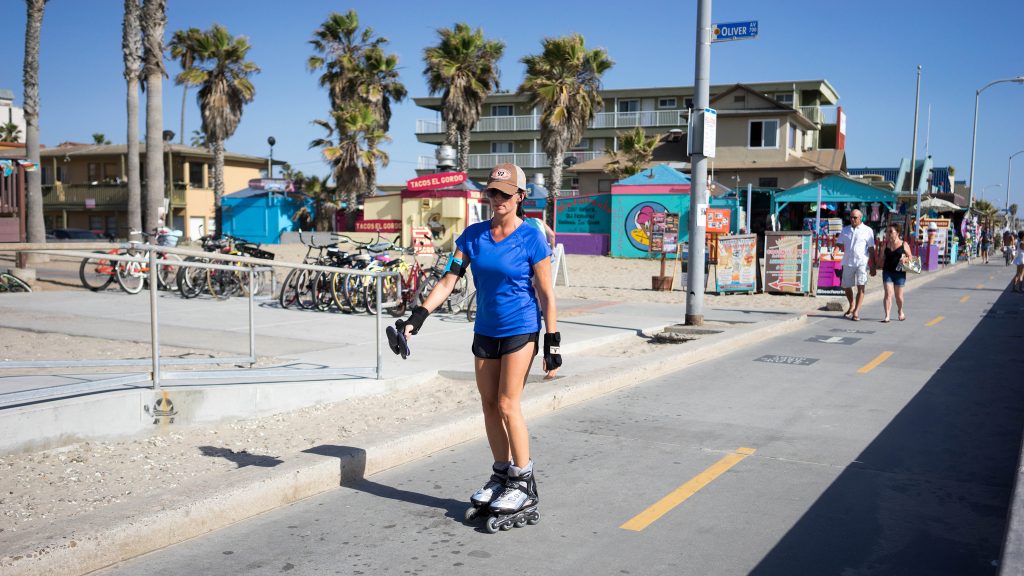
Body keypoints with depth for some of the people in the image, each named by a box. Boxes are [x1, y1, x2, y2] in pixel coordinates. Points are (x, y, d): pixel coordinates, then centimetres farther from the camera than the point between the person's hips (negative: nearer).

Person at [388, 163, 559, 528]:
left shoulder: (531, 239, -10)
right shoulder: (473, 235, 3)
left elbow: (546, 295, -8)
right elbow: (449, 280, 2)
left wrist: (552, 343, -10)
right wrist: (418, 317, -7)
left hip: (520, 330, -5)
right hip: (485, 331, 5)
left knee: (508, 405, -8)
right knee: (489, 405, 9)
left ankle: (524, 484, 5)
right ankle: (501, 475, 23)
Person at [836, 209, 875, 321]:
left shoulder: (867, 230, 2)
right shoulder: (845, 230, 12)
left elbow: (871, 249, 3)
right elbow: (839, 243, 15)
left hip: (862, 262, -4)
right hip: (848, 262, 4)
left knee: (861, 287, -10)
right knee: (846, 287, 12)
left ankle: (856, 312, -6)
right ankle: (852, 306, 36)